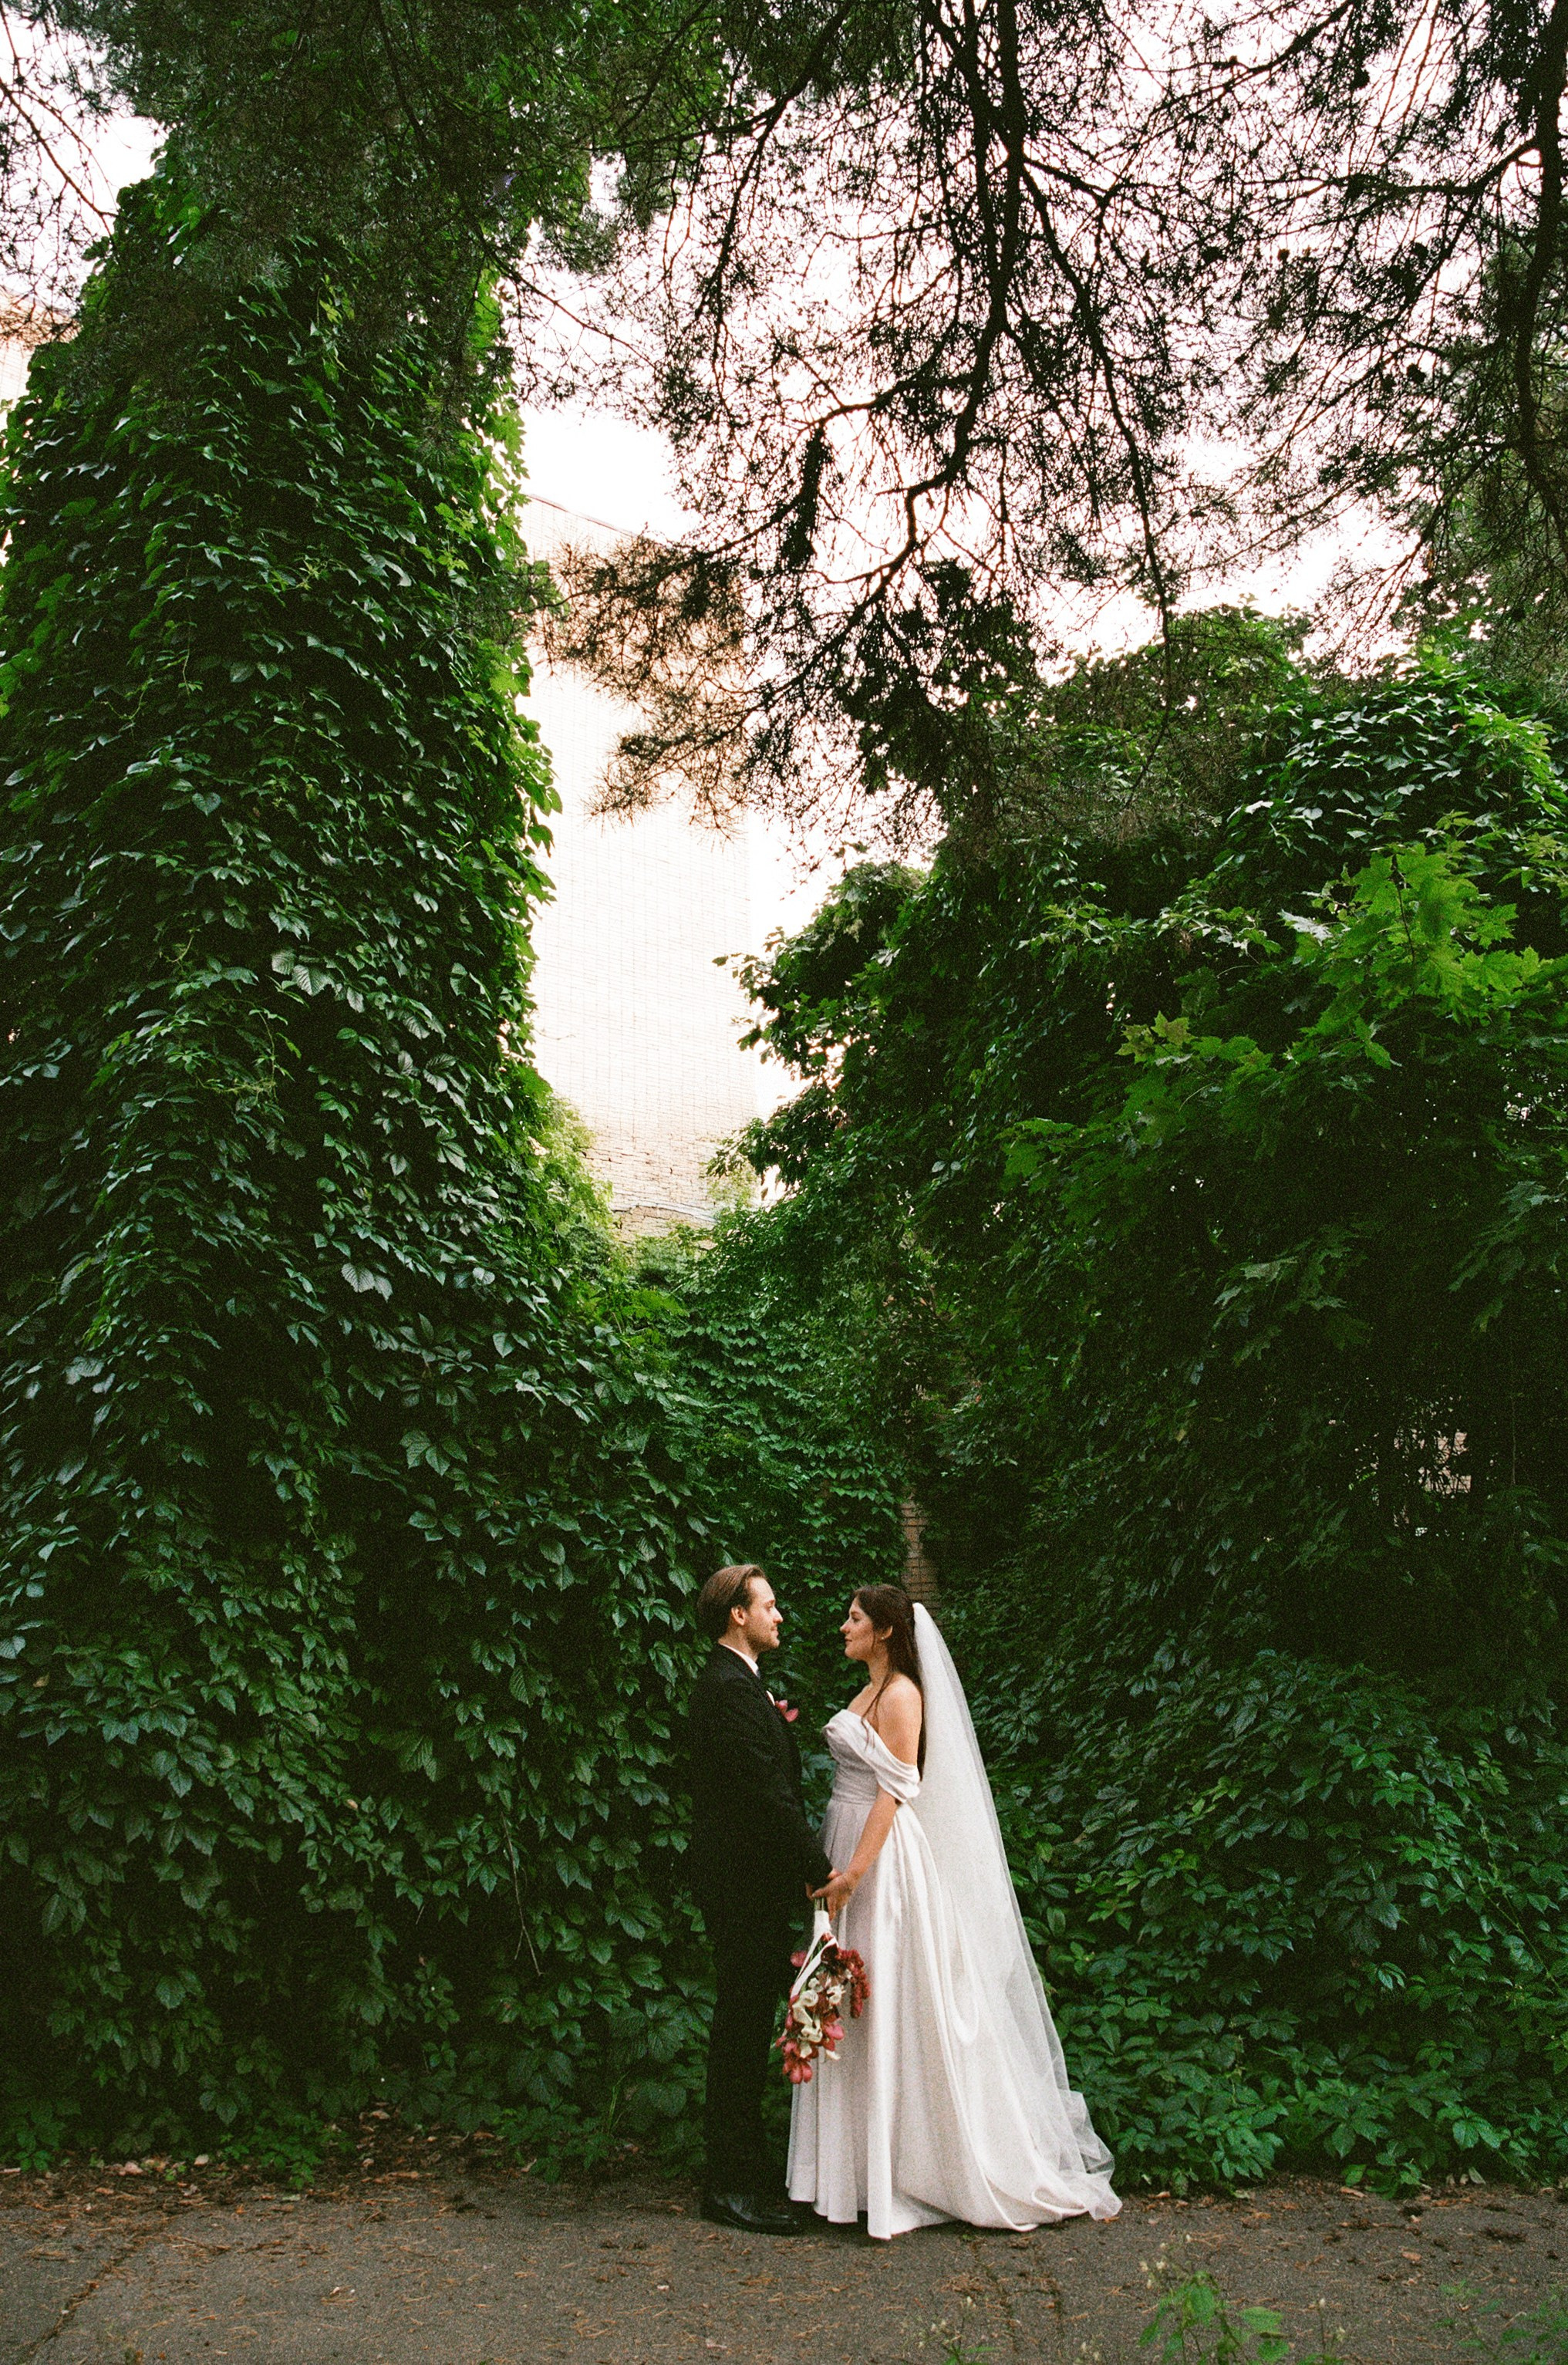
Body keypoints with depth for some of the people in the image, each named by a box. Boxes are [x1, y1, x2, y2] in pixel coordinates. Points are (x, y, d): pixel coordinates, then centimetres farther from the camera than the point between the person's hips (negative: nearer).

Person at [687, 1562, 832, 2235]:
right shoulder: (733, 1688, -19)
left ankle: (743, 2167, 27)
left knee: (748, 2023, 16)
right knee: (743, 2025, -3)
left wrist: (804, 1866, 14)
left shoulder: (734, 1682, 15)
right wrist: (821, 1870, -18)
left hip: (749, 1882, 11)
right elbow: (768, 1792, -23)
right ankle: (732, 2185, 6)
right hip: (745, 1882, -11)